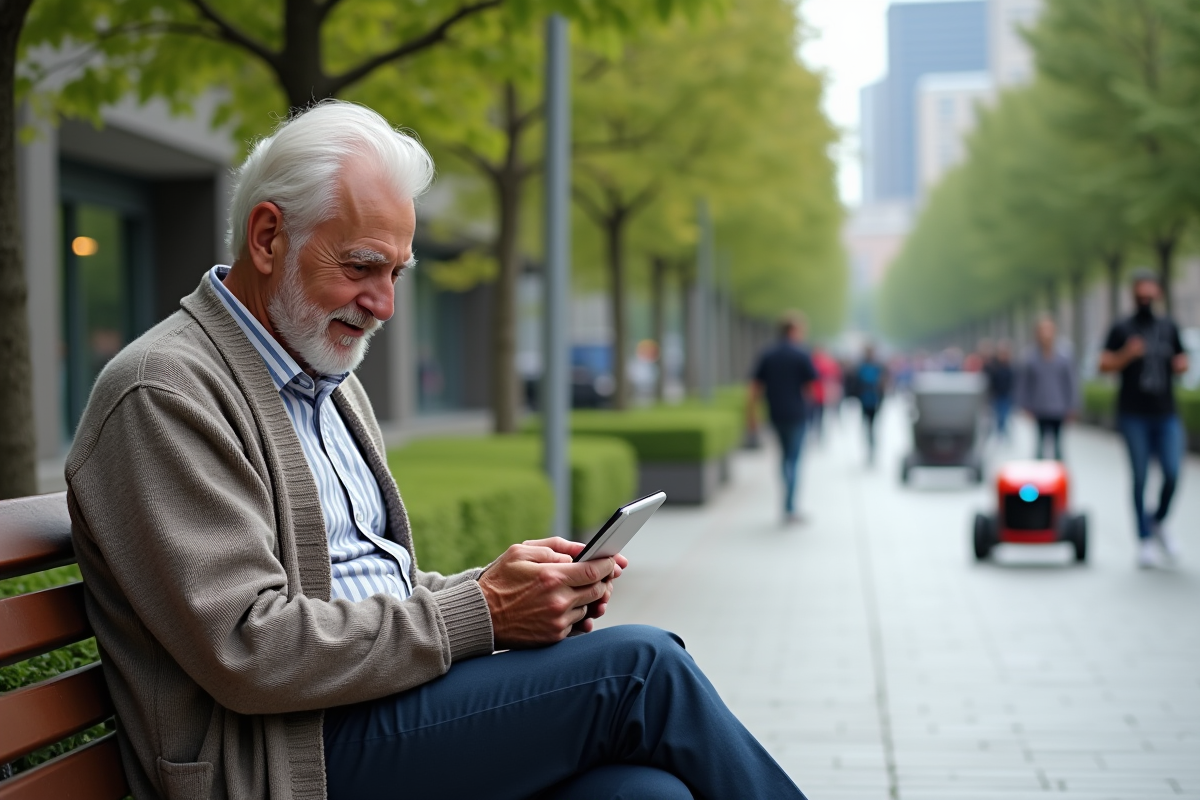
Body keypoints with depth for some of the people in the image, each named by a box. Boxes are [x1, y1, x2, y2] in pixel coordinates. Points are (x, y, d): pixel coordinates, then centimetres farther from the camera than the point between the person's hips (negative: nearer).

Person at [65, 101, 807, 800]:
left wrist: (511, 587, 3)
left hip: (374, 722, 8)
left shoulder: (330, 383, 20)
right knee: (638, 666, -18)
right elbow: (248, 650, -19)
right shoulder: (163, 391, -10)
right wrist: (480, 612, -17)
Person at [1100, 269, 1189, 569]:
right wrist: (1126, 355, -19)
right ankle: (1145, 540, 6)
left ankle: (1159, 522, 17)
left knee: (1172, 473, -9)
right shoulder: (1121, 329, 4)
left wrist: (1181, 365, -1)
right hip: (1134, 416, -2)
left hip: (1166, 414, 3)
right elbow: (1104, 365, -2)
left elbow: (1182, 360, 22)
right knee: (1140, 477, -2)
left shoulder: (1169, 327, 14)